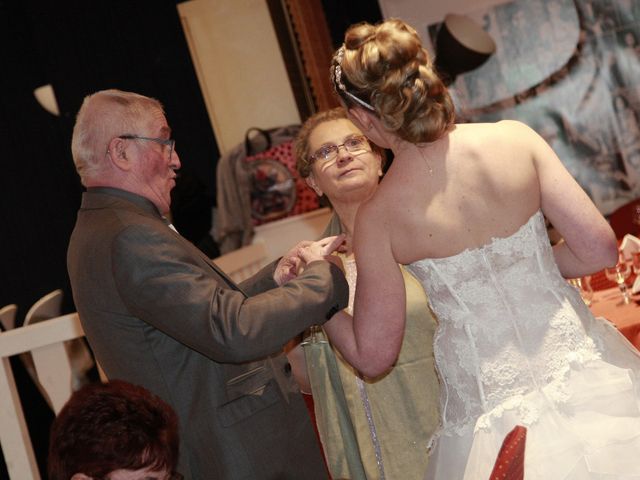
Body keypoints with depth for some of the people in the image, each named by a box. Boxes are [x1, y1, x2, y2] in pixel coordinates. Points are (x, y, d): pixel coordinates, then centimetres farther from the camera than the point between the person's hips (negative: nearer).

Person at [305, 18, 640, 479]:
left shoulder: (377, 218, -14)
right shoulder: (515, 139, -11)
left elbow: (373, 356, -6)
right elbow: (599, 250, -7)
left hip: (495, 408, -2)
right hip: (576, 368, 2)